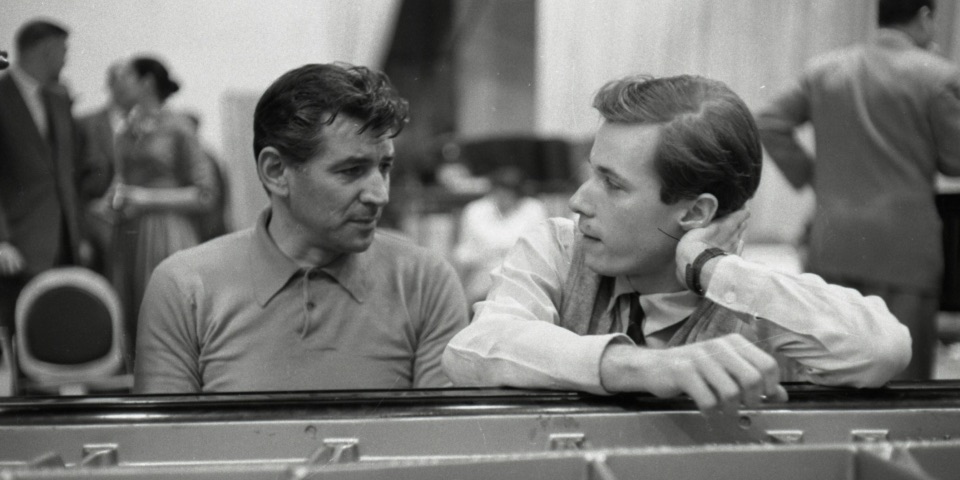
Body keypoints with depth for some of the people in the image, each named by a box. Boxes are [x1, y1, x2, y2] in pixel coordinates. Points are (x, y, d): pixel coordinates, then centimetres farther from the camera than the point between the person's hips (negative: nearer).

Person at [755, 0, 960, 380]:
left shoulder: (823, 69, 8)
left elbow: (769, 123, 9)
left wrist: (807, 175, 11)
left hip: (831, 248, 4)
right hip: (902, 248, -4)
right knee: (902, 373, 1)